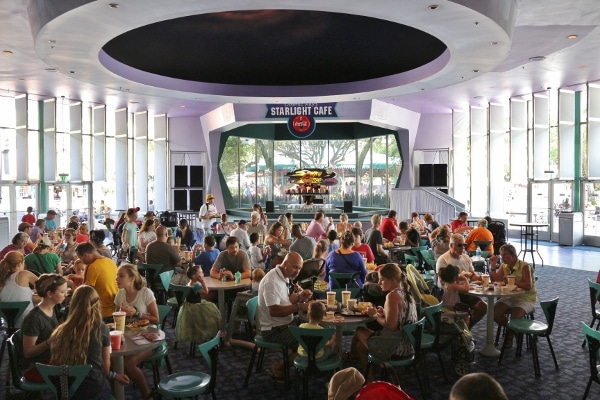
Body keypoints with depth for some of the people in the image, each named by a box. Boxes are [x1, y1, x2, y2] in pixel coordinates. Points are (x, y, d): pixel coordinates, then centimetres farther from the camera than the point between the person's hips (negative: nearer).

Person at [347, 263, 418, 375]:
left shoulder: (393, 295, -20)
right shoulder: (406, 293, 8)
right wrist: (385, 313, 8)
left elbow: (390, 326, -25)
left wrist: (375, 316, -10)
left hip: (399, 348, -9)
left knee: (359, 332, 7)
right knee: (360, 346, 19)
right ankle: (369, 379, 31)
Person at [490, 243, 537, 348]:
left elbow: (528, 286, -24)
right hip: (510, 297, 6)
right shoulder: (504, 266, 5)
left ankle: (510, 335, 7)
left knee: (514, 317, -28)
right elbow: (495, 280, 1)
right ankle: (511, 329, 14)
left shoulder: (524, 266, -16)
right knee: (494, 312, -16)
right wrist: (493, 265, -9)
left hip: (526, 298, -6)